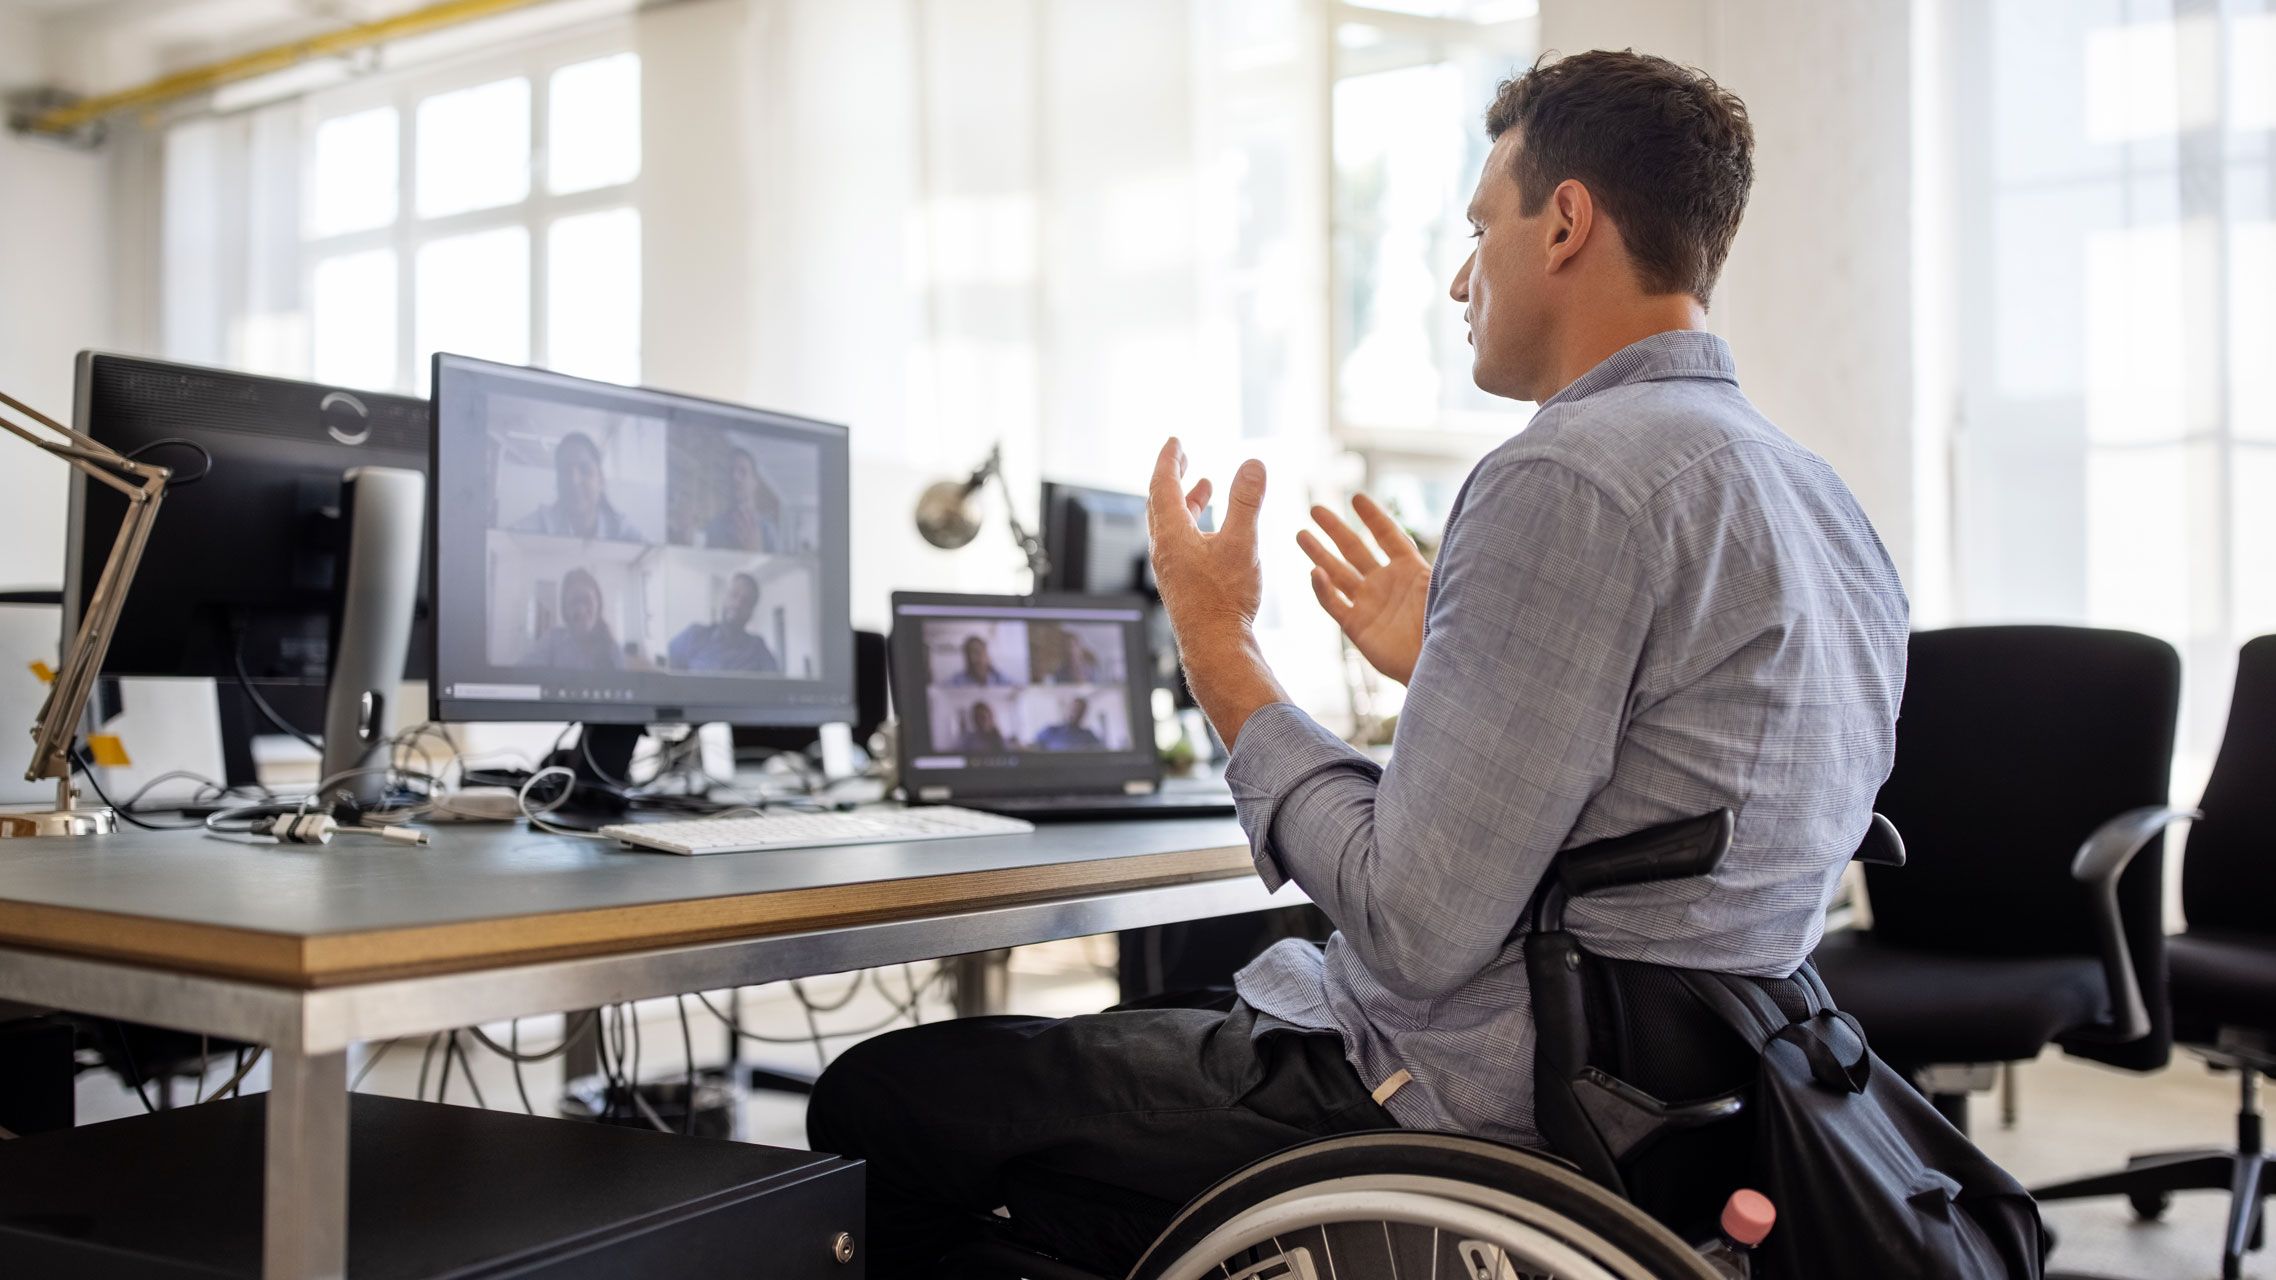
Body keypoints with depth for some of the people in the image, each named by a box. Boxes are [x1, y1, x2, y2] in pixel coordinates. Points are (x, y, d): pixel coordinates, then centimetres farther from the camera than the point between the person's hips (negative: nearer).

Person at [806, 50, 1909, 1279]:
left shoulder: (1569, 477, -21)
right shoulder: (1826, 505, 10)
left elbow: (1413, 931, -23)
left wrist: (1220, 648, -11)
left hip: (1461, 1125, -10)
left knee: (878, 1098, -1)